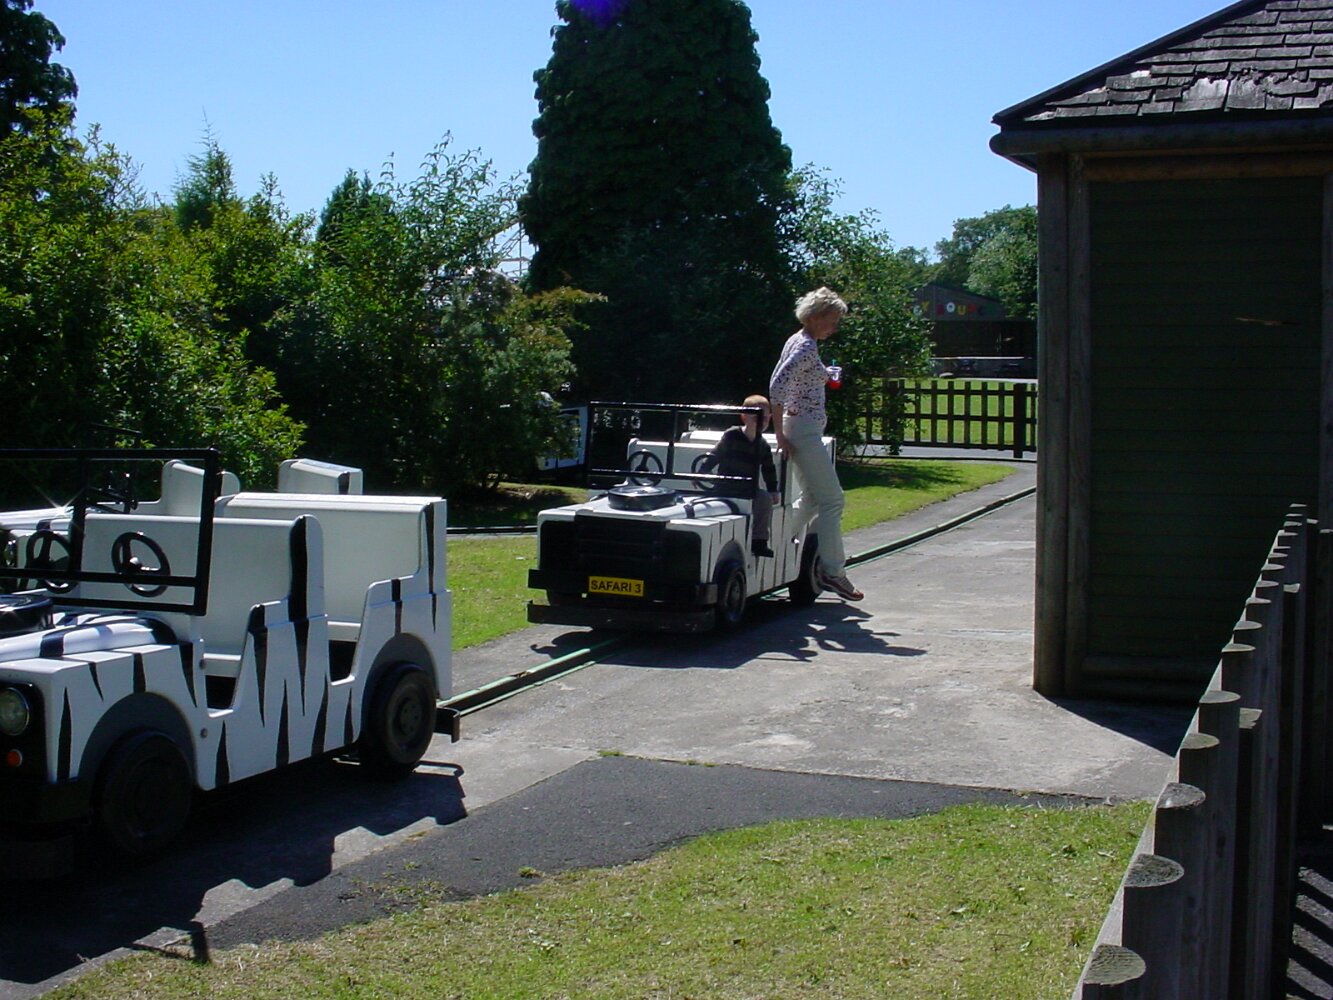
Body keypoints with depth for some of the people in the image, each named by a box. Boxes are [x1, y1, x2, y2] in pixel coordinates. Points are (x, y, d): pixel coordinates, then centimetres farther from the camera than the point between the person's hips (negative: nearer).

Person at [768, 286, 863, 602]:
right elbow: (777, 386, -24)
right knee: (832, 500, -7)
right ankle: (832, 571, -3)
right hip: (804, 430, -11)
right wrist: (781, 433, -21)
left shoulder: (797, 341, 14)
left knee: (812, 499, 18)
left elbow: (778, 382, 21)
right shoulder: (807, 347, -16)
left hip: (798, 426, 11)